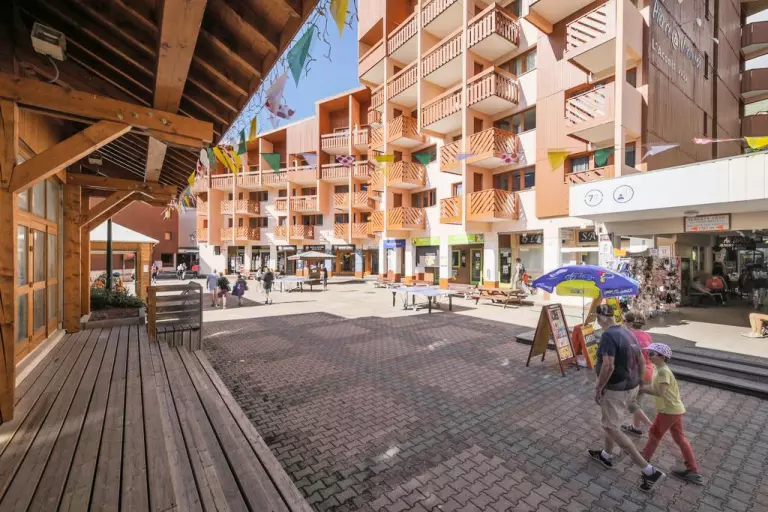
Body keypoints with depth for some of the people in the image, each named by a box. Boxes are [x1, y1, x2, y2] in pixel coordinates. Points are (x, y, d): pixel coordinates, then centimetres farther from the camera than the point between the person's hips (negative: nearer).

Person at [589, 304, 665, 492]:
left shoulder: (608, 335, -25)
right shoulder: (627, 333, 3)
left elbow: (608, 366, -30)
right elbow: (641, 362, 11)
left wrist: (598, 388, -17)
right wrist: (638, 383, 23)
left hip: (616, 389, -9)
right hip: (631, 386, 9)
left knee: (611, 428, 4)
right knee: (611, 422, 24)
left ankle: (649, 470, 7)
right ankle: (606, 456, 39)